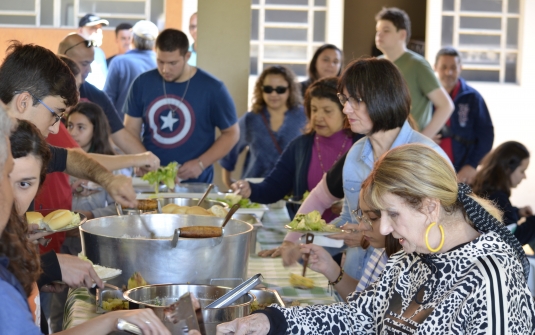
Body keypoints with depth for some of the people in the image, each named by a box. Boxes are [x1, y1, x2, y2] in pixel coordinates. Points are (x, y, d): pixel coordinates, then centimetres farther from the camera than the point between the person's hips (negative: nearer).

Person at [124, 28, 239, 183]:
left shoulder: (212, 88, -3)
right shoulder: (142, 83, 4)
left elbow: (231, 133, 5)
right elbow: (131, 130, 11)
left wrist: (201, 164, -7)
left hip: (194, 184, -2)